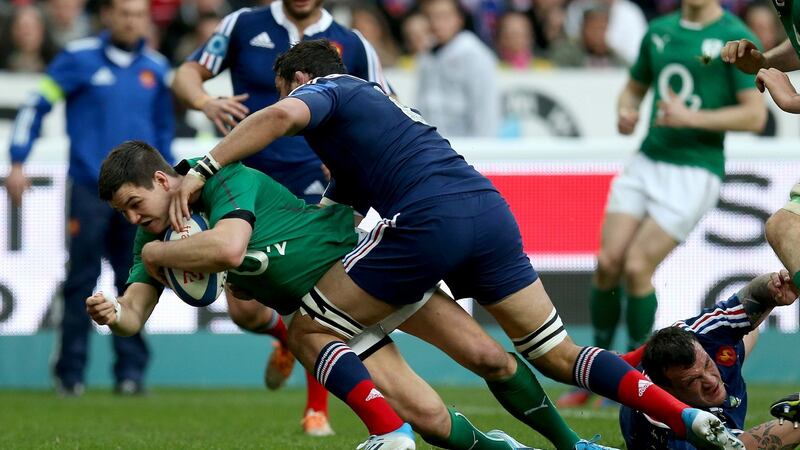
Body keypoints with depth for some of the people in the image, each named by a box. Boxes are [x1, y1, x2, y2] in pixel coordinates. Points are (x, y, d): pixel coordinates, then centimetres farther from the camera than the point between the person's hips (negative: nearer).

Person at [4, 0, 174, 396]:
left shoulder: (155, 68, 11)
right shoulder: (79, 59, 0)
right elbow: (36, 106, 2)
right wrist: (18, 163, -5)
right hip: (89, 188, -3)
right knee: (81, 283, -2)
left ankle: (131, 370, 6)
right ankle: (71, 373, 4)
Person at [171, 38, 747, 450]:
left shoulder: (323, 90, 13)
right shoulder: (376, 100, 37)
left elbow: (282, 115, -13)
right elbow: (326, 217, 40)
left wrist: (203, 170, -13)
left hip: (429, 220, -8)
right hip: (490, 209, 8)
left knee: (309, 332, 5)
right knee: (557, 354, 13)